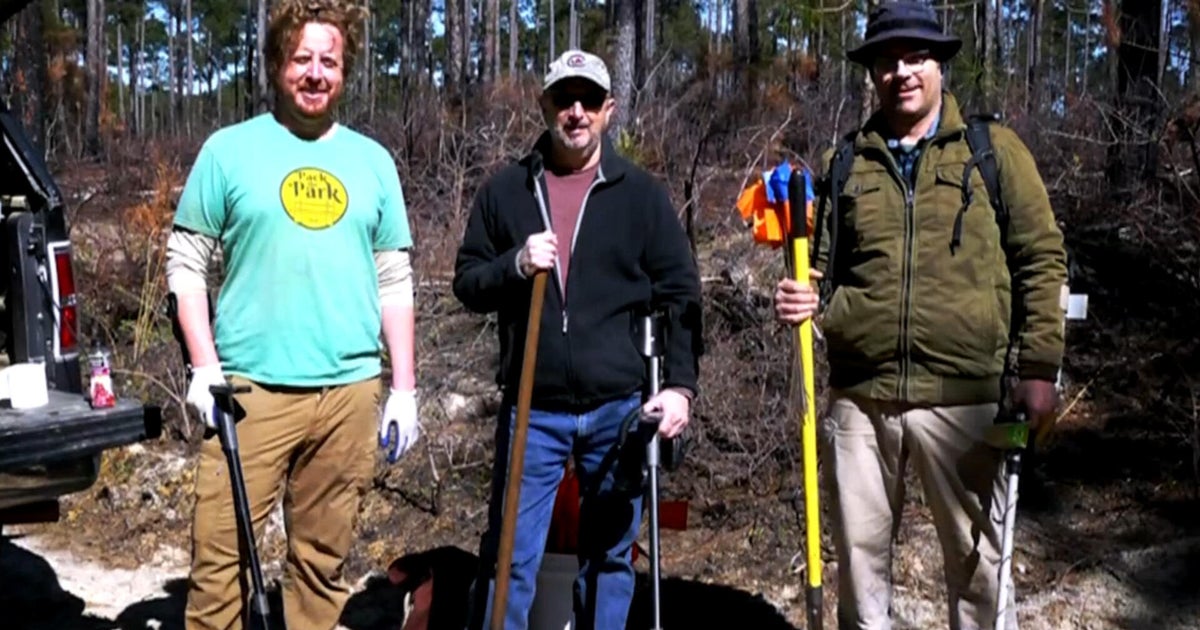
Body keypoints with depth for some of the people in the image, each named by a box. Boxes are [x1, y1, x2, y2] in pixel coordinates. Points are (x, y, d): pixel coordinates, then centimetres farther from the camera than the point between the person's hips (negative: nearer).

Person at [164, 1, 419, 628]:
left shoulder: (373, 160, 10)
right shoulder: (229, 149, 4)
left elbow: (394, 282, 12)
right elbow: (185, 263, 4)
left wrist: (404, 387, 7)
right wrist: (205, 367, -6)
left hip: (350, 390, 2)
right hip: (251, 388, -2)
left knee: (322, 561, 10)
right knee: (219, 557, -2)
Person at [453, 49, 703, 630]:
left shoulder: (642, 194, 3)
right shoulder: (505, 190, 5)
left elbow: (680, 296, 3)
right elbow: (466, 284, 7)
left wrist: (680, 385, -8)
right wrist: (514, 265, -14)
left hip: (619, 409, 0)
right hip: (532, 410, 0)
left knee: (610, 558, 12)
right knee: (510, 558, 4)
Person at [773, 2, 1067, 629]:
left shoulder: (994, 149, 3)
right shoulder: (849, 161, 10)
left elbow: (1041, 259, 2)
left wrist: (1039, 367, -5)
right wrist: (804, 298, -7)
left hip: (963, 397, -2)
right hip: (860, 397, 3)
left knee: (977, 557, 10)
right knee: (859, 550, 13)